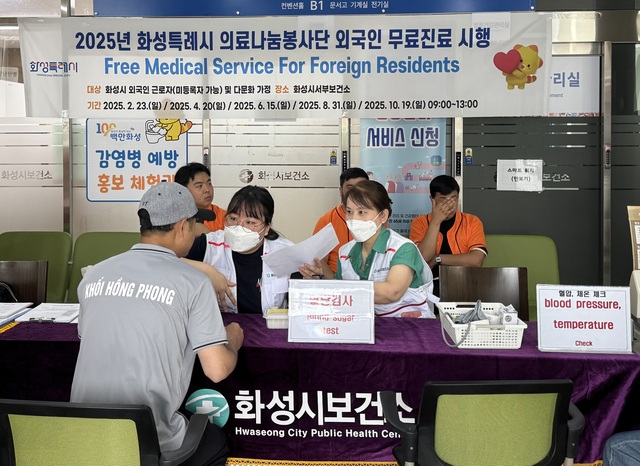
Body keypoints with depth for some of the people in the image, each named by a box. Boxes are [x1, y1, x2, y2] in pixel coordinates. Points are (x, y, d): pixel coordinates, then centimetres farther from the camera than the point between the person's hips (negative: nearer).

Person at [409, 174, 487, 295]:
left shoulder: (472, 222, 5)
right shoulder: (419, 223, 5)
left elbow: (476, 260, -10)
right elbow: (422, 259, -11)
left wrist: (437, 258, -9)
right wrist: (435, 222, -13)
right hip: (430, 284, -1)